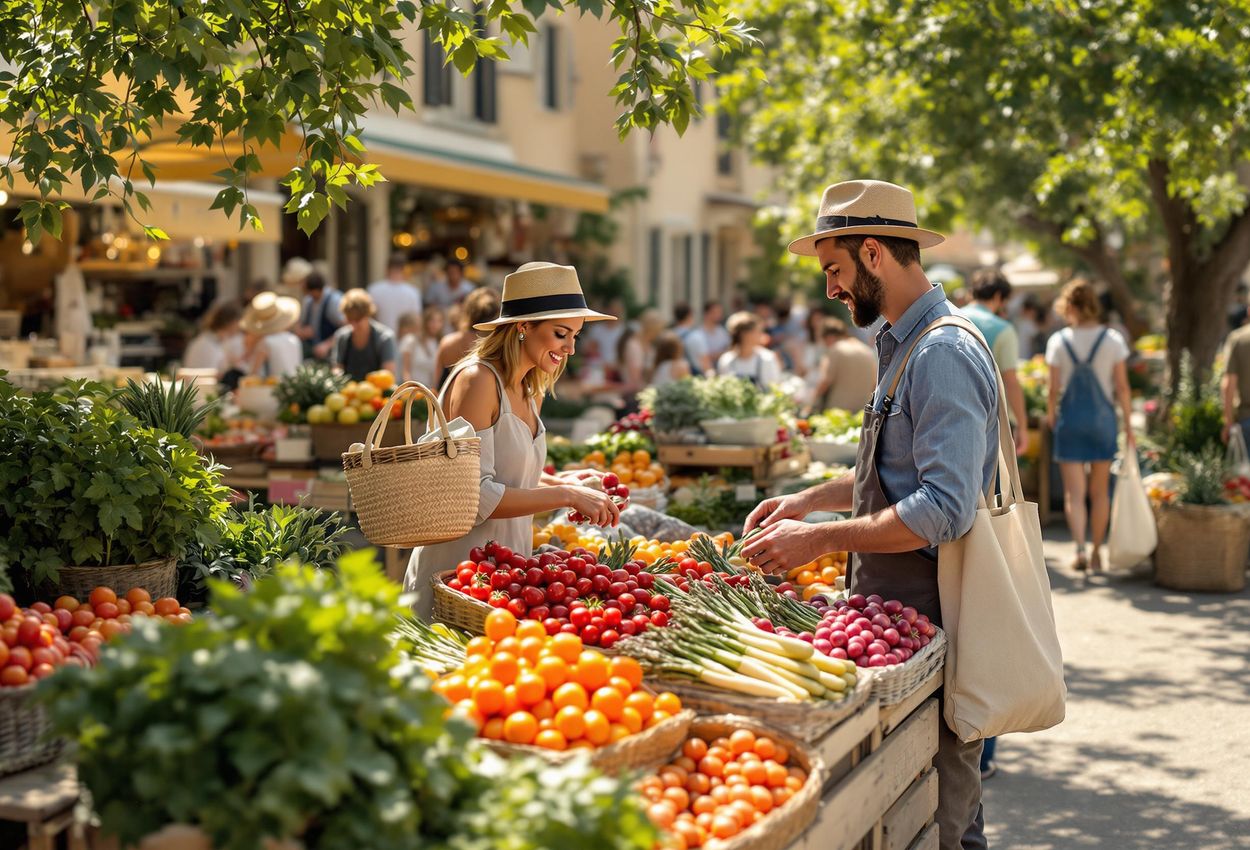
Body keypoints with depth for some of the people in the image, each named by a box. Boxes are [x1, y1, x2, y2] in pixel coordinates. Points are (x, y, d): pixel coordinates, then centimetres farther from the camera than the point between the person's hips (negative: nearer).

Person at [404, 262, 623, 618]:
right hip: (457, 571, -8)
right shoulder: (477, 380, -15)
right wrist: (566, 495, -19)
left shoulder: (531, 392, 10)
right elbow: (475, 496, -21)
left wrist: (561, 482, 2)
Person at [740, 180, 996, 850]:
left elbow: (944, 509, -24)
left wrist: (822, 539, -20)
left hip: (926, 616, -10)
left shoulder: (943, 355, -17)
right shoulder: (902, 345, 16)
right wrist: (811, 499, 18)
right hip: (897, 606, 10)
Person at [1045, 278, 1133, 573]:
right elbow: (1122, 387, -3)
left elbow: (1054, 389, -5)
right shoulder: (1112, 339, -3)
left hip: (1070, 419, -1)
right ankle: (1096, 553, 21)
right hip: (1103, 418, 1)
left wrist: (1050, 416, 13)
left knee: (1074, 493, 1)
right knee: (1100, 491, 14)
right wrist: (1129, 427, 3)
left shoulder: (1058, 341, -6)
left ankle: (1080, 549, -17)